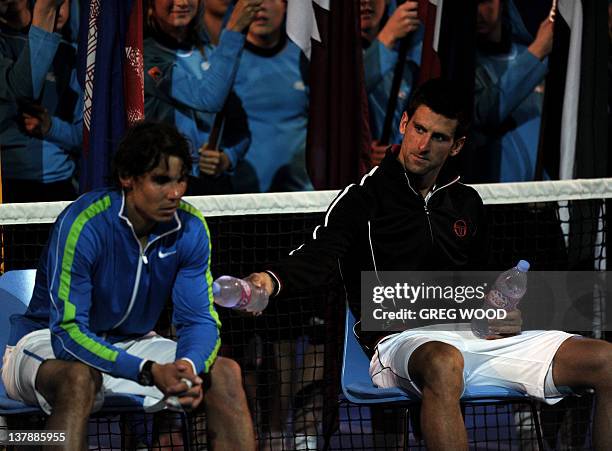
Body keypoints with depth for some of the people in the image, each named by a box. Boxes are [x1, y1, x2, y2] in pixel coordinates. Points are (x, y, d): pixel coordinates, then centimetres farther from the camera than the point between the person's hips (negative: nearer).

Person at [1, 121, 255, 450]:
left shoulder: (190, 229, -10)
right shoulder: (83, 224, -27)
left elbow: (199, 320, -7)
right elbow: (68, 331, -29)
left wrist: (189, 365, -33)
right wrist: (150, 372, -41)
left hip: (130, 344, 6)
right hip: (47, 342, -6)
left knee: (225, 373, -14)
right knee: (80, 377, -40)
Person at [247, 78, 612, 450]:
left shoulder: (467, 203, 22)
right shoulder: (364, 199, 3)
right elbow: (320, 254, -13)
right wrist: (274, 280, -36)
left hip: (476, 337, 6)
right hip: (403, 341, -6)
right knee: (443, 364, -46)